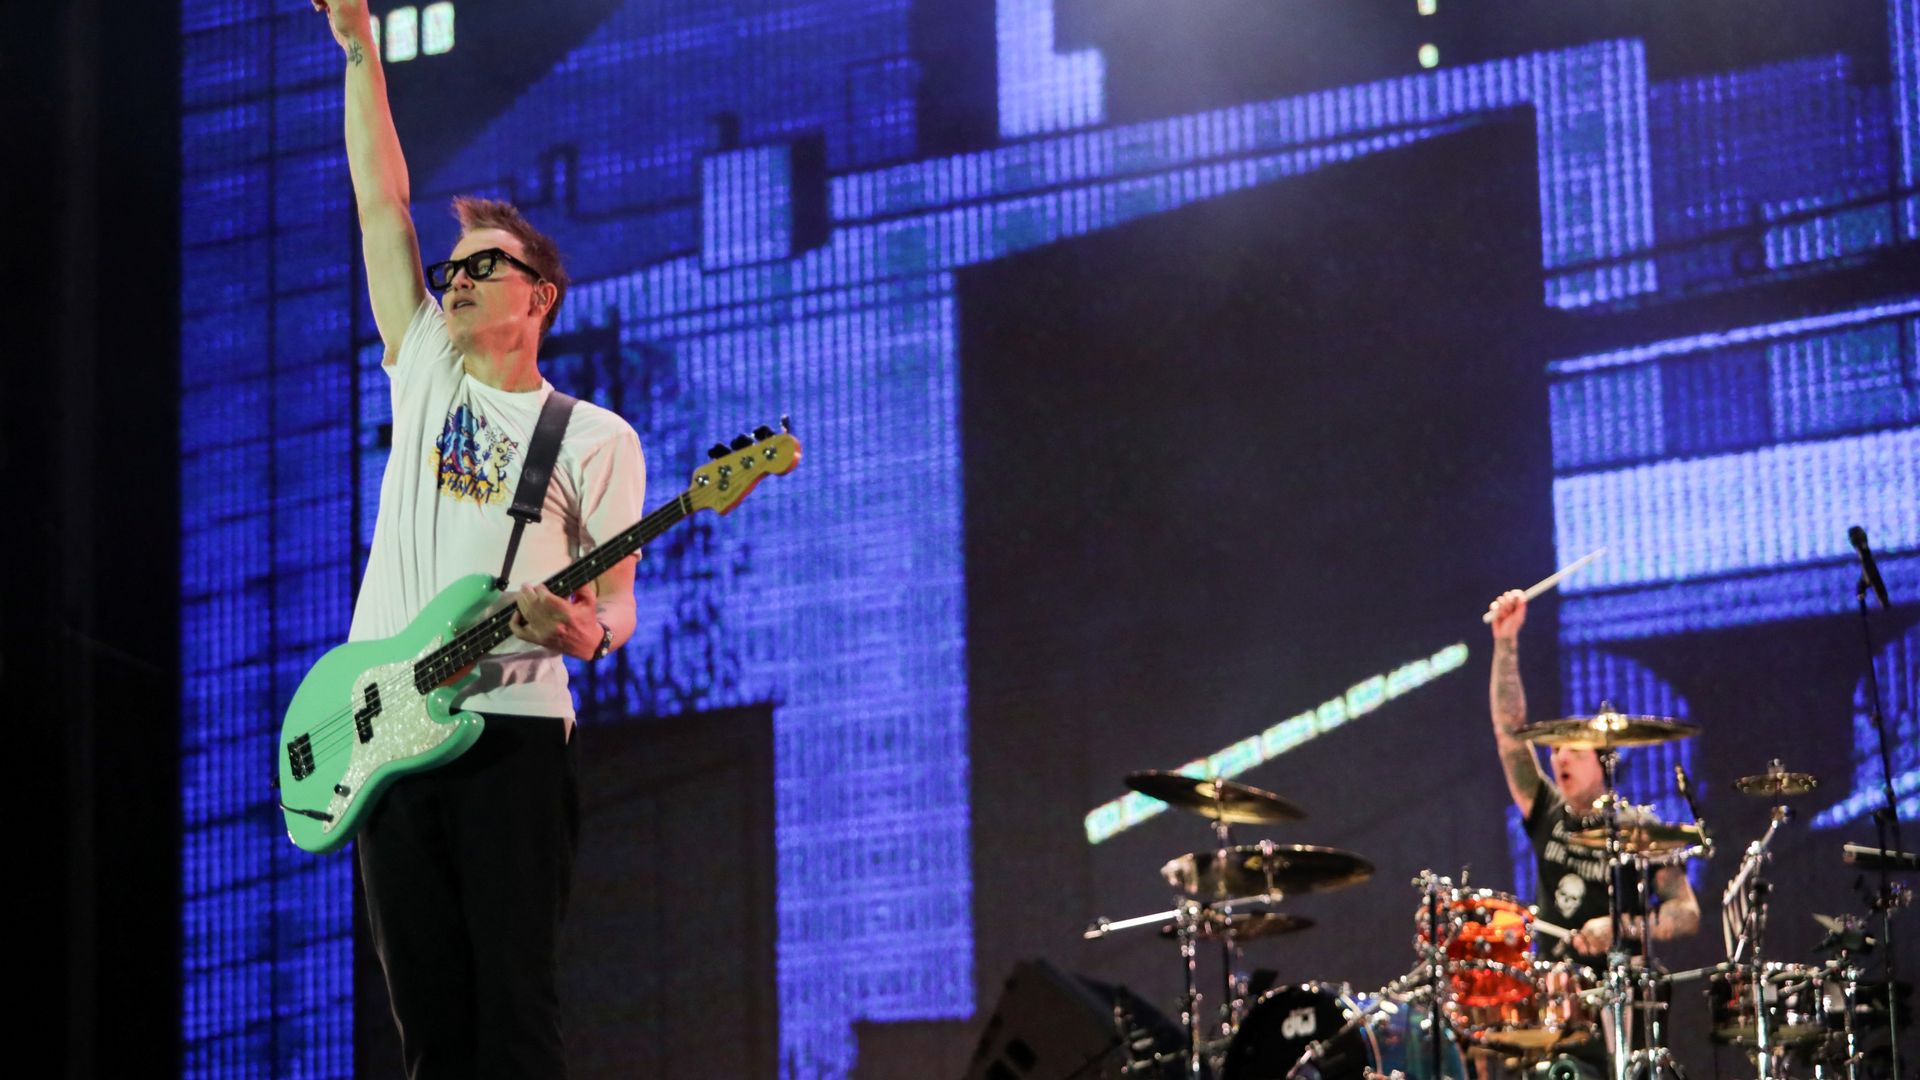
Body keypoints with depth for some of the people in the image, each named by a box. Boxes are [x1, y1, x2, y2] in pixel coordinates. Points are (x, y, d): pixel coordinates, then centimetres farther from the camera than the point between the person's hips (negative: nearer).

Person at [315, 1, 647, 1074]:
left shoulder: (595, 439, 7)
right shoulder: (426, 376, 17)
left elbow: (617, 595, 4)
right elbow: (381, 203, 16)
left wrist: (588, 630, -21)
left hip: (512, 730, -4)